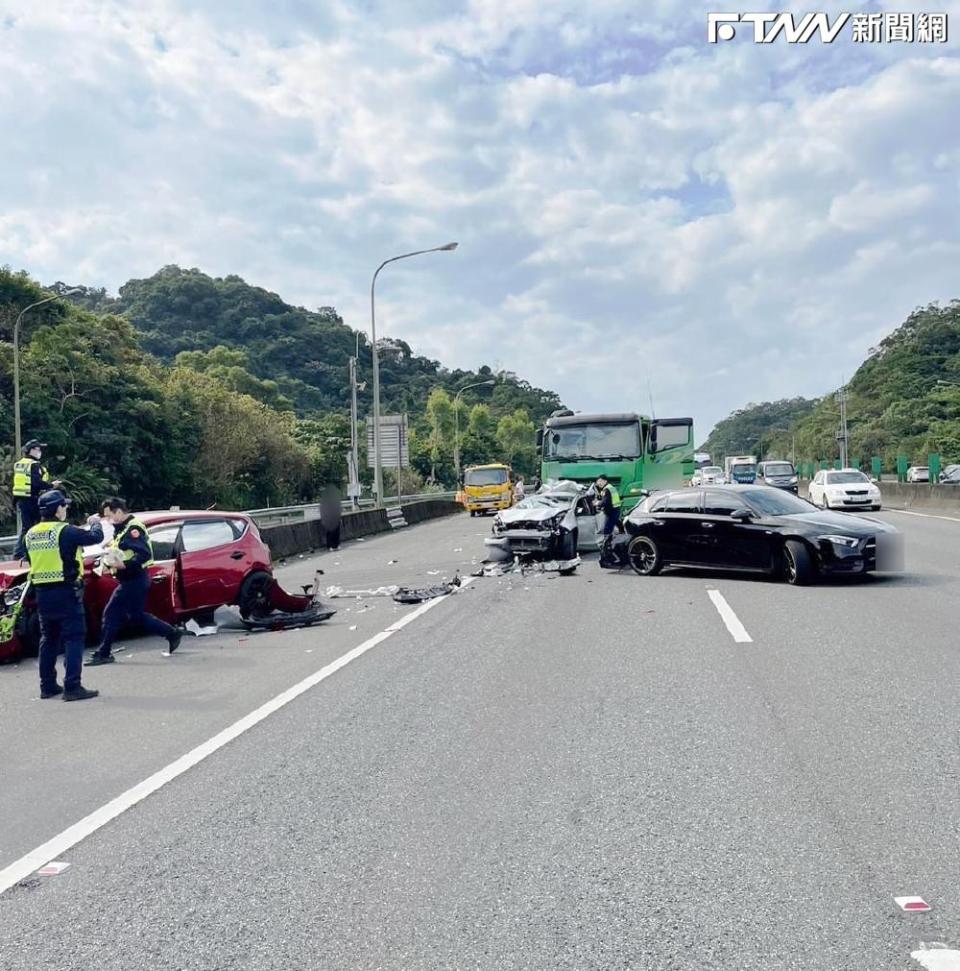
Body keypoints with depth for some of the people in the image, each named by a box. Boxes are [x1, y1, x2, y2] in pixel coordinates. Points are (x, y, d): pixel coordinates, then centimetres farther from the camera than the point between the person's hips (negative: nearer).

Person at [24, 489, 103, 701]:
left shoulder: (31, 534, 8)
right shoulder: (65, 531, -14)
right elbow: (96, 537, -9)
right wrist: (94, 523, 12)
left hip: (43, 593, 7)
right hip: (65, 591, -7)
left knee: (48, 639, 17)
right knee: (73, 638, -3)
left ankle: (48, 685, 23)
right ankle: (72, 687, -7)